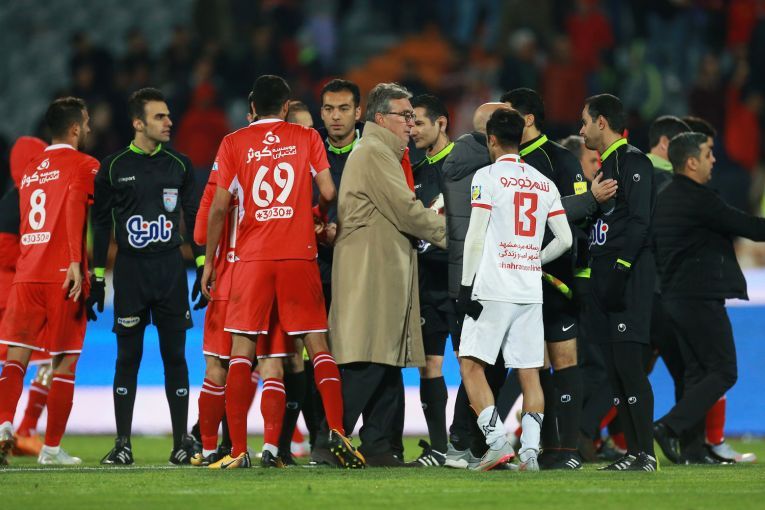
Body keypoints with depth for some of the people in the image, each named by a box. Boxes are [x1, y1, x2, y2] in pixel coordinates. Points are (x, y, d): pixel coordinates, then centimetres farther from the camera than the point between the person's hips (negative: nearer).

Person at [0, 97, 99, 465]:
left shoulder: (30, 170, 19)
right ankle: (52, 448, 4)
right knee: (65, 362, 3)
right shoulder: (83, 166, -1)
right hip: (63, 275, -5)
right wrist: (76, 261, -24)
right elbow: (75, 205, -18)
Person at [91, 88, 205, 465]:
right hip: (129, 269, -1)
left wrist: (203, 267, 4)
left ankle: (182, 442, 4)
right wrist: (97, 278, 3)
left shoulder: (179, 165, 7)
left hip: (170, 269, 1)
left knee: (175, 355, 1)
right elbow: (100, 224, 6)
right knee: (128, 356, -1)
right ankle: (123, 444, 3)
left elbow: (194, 218, 11)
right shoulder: (112, 168, 3)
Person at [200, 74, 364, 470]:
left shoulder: (233, 143, 5)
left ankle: (238, 450, -7)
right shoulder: (306, 138, 7)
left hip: (251, 258, -1)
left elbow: (218, 207, 2)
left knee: (241, 350, 0)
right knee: (317, 346, 5)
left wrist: (209, 262, 10)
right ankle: (337, 432, -10)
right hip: (299, 255, 1)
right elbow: (328, 193, 1)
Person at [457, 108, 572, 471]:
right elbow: (564, 239, 12)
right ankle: (530, 451, -3)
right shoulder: (544, 184, 13)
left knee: (471, 365, -1)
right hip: (531, 291, 5)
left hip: (493, 289, -5)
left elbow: (475, 237, -8)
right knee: (529, 373, 5)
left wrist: (466, 286, -5)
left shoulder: (487, 177, -3)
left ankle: (498, 441, -13)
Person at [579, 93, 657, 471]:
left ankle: (647, 454, -13)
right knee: (615, 369, 7)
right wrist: (595, 278, 18)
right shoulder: (605, 166, 22)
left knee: (628, 365, -13)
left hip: (629, 280, -10)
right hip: (605, 278, 10)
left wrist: (618, 271, -22)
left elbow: (638, 223, -16)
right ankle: (633, 453, 8)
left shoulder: (633, 162, -7)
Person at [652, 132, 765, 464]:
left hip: (676, 296, 10)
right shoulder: (697, 199, -15)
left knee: (697, 371, 12)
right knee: (723, 372, -5)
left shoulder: (665, 198, 14)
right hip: (701, 296, -10)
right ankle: (670, 426, -16)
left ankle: (692, 449, 8)